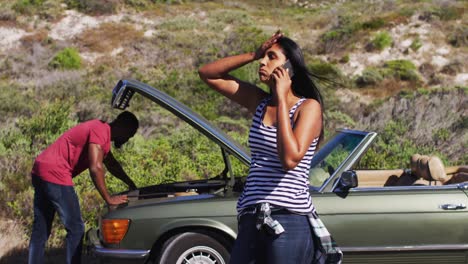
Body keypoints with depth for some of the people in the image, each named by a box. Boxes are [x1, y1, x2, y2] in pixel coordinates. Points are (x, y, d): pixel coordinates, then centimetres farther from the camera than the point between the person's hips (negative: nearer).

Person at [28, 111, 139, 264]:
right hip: (54, 174, -10)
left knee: (40, 229, 13)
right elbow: (96, 168, -20)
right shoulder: (100, 131, -12)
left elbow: (111, 164, 32)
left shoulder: (100, 130, 19)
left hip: (40, 170, 10)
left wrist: (131, 184, 32)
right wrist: (109, 199, -14)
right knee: (75, 228, -2)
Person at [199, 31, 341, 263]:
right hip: (252, 221, 6)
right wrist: (253, 55, 5)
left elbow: (290, 158, -20)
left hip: (289, 222, -6)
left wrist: (282, 99, -14)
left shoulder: (308, 107, -4)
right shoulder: (260, 103, 14)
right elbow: (207, 73, 16)